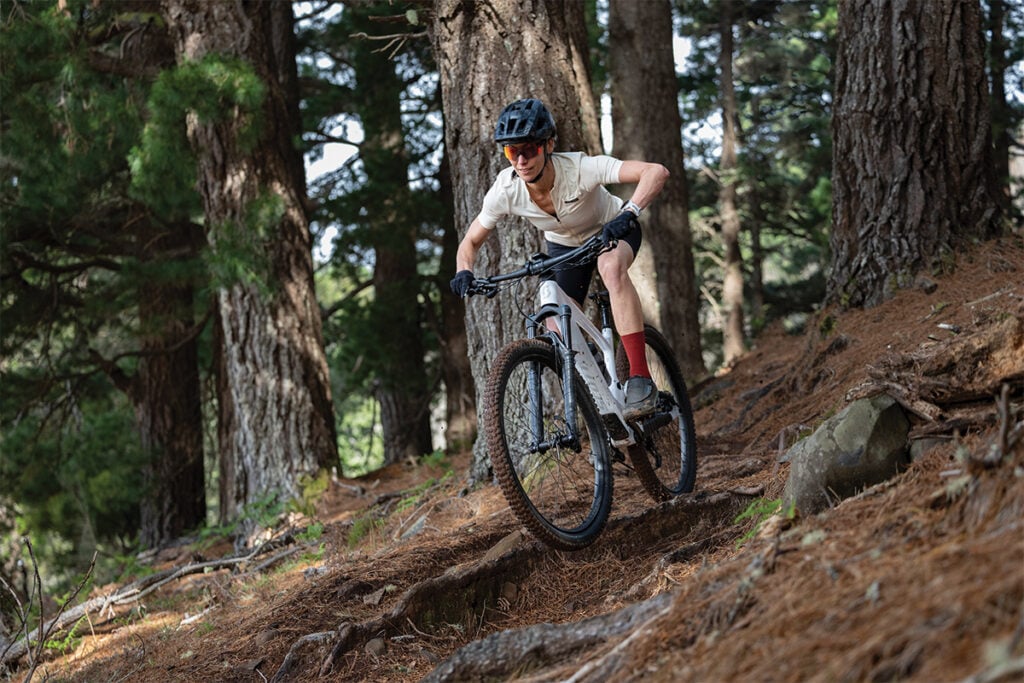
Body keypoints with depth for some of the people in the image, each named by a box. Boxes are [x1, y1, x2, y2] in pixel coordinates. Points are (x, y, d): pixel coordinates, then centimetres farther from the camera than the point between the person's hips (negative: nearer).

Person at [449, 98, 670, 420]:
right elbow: (471, 241, -10)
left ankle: (640, 379, -38)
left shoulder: (579, 168, -38)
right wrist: (464, 273, -31)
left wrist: (629, 214, -60)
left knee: (612, 267, -38)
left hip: (612, 230, -4)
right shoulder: (505, 190, -27)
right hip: (564, 244, 4)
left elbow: (656, 172, -45)